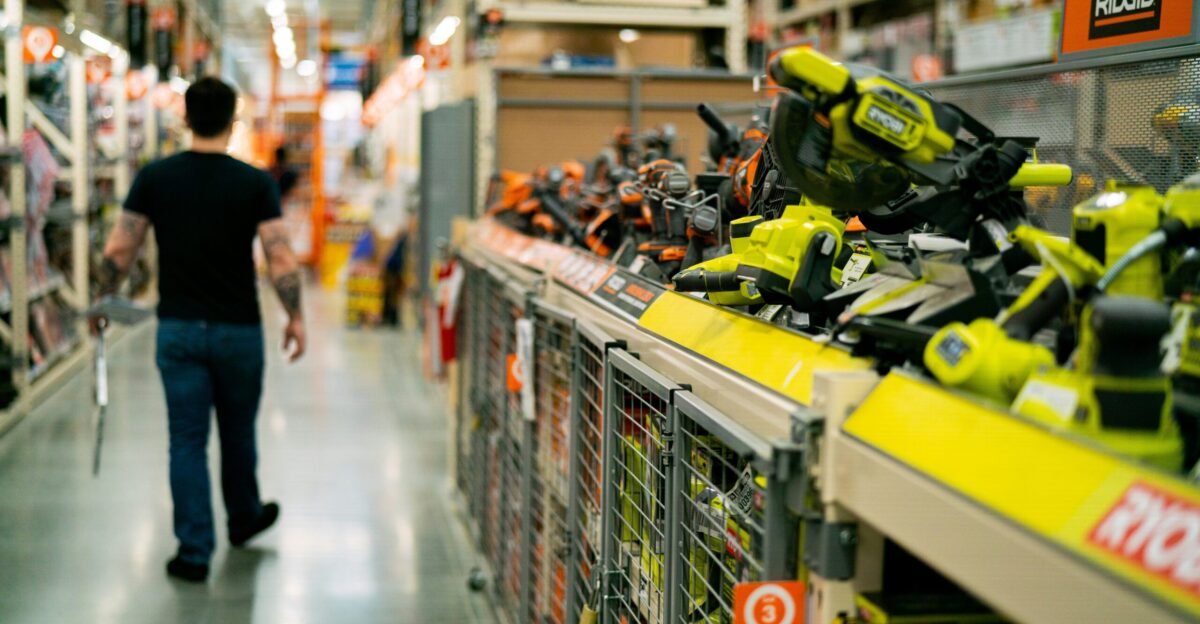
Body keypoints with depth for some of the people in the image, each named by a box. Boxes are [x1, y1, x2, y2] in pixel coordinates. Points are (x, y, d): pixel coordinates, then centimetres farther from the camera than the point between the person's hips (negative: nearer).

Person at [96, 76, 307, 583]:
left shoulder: (155, 177, -4)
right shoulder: (255, 183, -9)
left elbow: (118, 251, -3)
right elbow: (280, 261, -12)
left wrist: (103, 301, 13)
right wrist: (295, 317, 1)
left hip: (177, 329, 1)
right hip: (238, 331, -1)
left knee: (187, 439, 5)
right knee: (238, 432, 19)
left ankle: (194, 551, 6)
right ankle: (244, 519, 39)